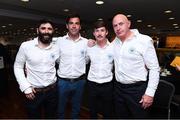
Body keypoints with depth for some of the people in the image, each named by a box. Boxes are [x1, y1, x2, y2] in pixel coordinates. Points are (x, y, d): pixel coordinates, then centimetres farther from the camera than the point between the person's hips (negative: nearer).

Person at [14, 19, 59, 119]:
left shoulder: (56, 47, -5)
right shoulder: (26, 46, -11)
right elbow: (18, 67, -3)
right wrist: (25, 87, -9)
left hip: (52, 90, 3)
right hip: (33, 92, -2)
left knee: (51, 116, 22)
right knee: (34, 116, 19)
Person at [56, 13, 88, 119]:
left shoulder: (86, 42, -3)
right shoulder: (59, 41, -5)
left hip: (79, 81, 1)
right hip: (63, 81, 0)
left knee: (76, 109, 21)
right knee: (60, 109, 18)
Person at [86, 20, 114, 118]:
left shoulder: (113, 47, -8)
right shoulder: (89, 48, -3)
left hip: (107, 84, -1)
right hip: (92, 84, 2)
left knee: (107, 113, 17)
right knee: (92, 112, 19)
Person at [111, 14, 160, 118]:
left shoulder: (144, 40, -13)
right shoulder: (114, 42, 4)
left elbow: (154, 68, -12)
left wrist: (150, 93, -14)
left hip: (137, 89, -5)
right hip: (118, 88, 5)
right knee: (121, 116, 21)